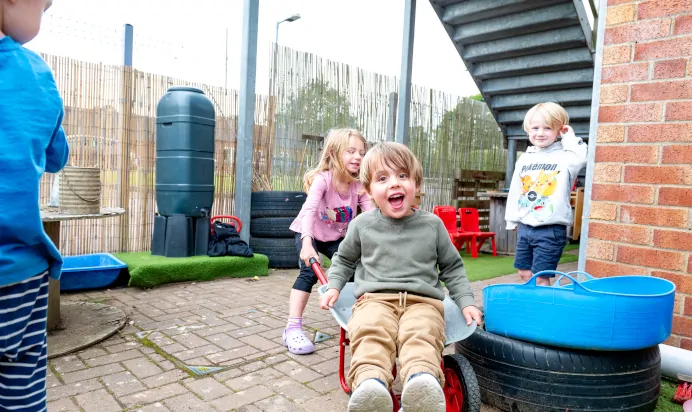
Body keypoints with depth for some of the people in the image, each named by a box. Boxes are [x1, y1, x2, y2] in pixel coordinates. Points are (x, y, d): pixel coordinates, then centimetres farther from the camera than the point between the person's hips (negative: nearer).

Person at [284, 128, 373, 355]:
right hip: (309, 233, -5)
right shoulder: (323, 179, -29)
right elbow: (309, 210, -42)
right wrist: (307, 243, -55)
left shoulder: (359, 185, -15)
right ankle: (293, 328, -20)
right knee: (310, 271, -25)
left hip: (336, 237, 5)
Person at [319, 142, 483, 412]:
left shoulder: (432, 224, 12)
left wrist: (466, 301, 12)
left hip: (423, 300, 0)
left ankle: (423, 382, -60)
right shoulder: (362, 224, 12)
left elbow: (452, 267, 22)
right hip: (376, 298, 0)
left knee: (421, 335, -35)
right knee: (370, 332, -35)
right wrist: (334, 286, 12)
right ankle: (370, 385, -58)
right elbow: (344, 259, 27)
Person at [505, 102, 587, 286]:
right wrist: (512, 220, 14)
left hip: (551, 229, -6)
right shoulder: (524, 159, 9)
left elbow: (582, 157, -27)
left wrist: (570, 137, -11)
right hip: (524, 227, 6)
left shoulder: (564, 156, -5)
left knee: (540, 278, -2)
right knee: (525, 274, 15)